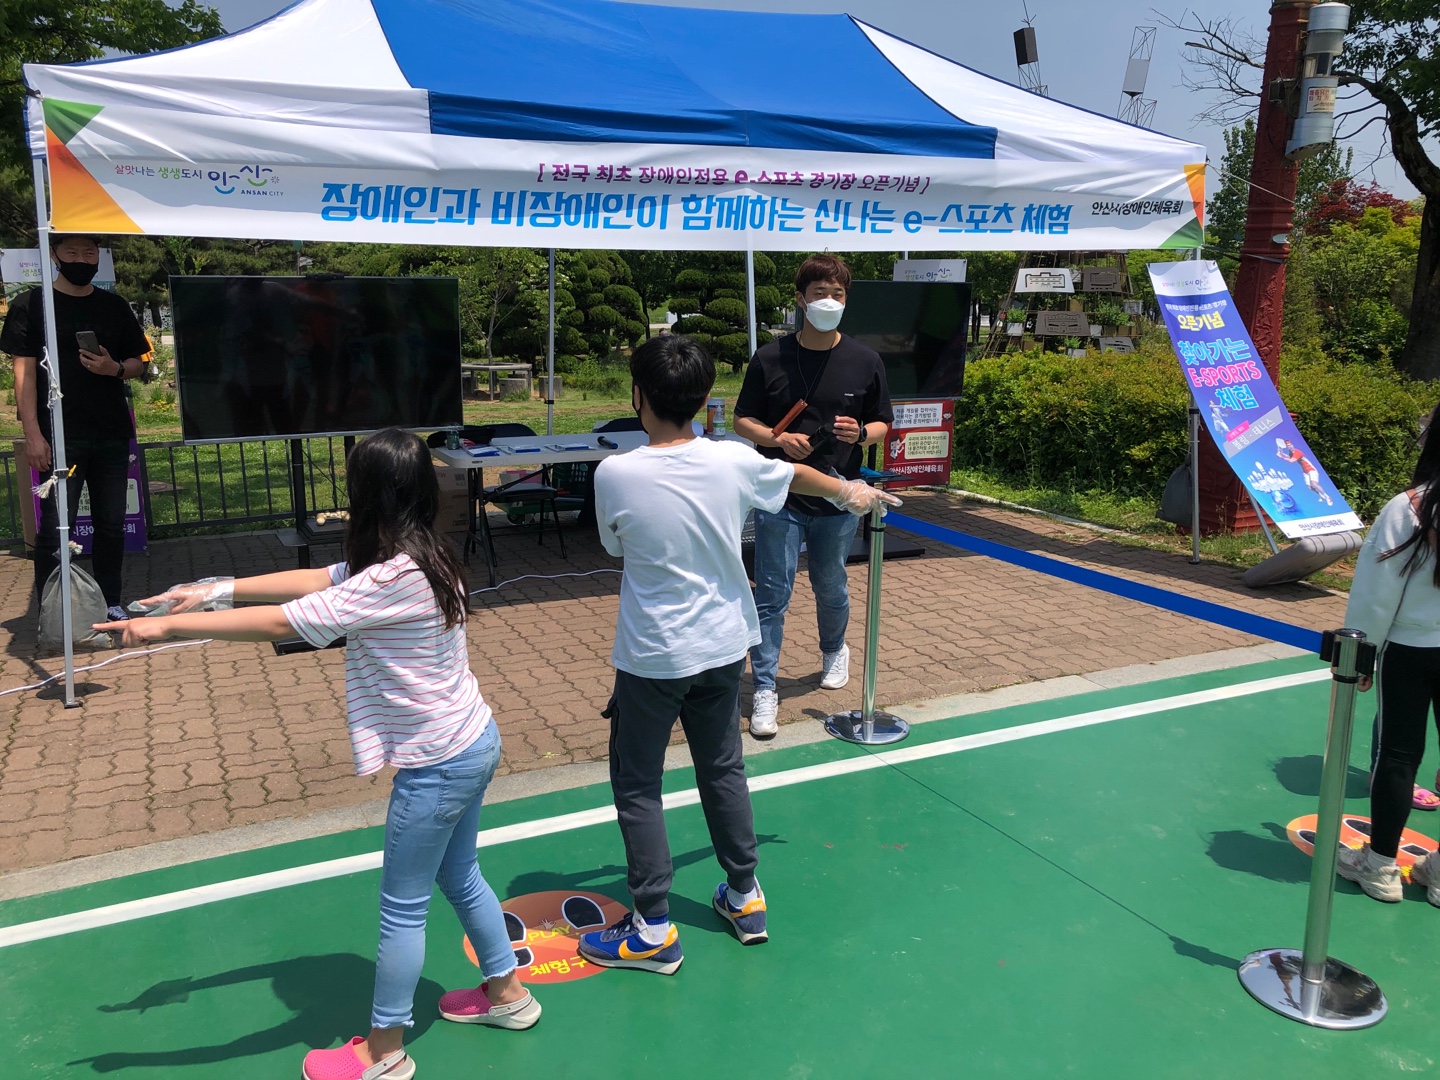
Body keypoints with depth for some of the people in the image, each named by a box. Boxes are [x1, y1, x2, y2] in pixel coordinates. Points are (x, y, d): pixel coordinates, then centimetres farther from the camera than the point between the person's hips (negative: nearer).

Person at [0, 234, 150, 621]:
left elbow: (138, 364, 16)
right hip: (59, 437, -4)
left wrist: (115, 368, -9)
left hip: (112, 435, 4)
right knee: (55, 529, -5)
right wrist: (33, 434, -12)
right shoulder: (31, 305, 1)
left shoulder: (114, 307, 12)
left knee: (111, 524, 10)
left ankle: (110, 603, 22)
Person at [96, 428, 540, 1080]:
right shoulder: (423, 557, 2)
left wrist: (167, 624, -18)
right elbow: (314, 579, 8)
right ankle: (505, 994, 43)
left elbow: (278, 622, -26)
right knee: (459, 878, 26)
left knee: (402, 907, 9)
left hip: (438, 766, -9)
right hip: (473, 741, 9)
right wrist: (217, 589, 5)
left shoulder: (392, 579, -27)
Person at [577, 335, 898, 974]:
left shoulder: (614, 475, -19)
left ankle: (653, 931, 18)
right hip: (723, 647, 4)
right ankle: (745, 898, 35)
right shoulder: (734, 462, -10)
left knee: (637, 786, 11)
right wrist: (848, 491, 32)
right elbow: (797, 476, 11)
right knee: (723, 770, 21)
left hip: (651, 657, -4)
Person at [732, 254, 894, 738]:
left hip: (838, 499, 2)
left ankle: (834, 650, 46)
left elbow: (883, 424, 7)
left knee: (831, 586, 18)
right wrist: (778, 438, -17)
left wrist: (861, 434, -15)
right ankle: (765, 690, 7)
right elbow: (743, 420, 3)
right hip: (780, 499, -2)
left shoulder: (864, 361, -1)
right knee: (772, 593, -2)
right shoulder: (771, 358, -4)